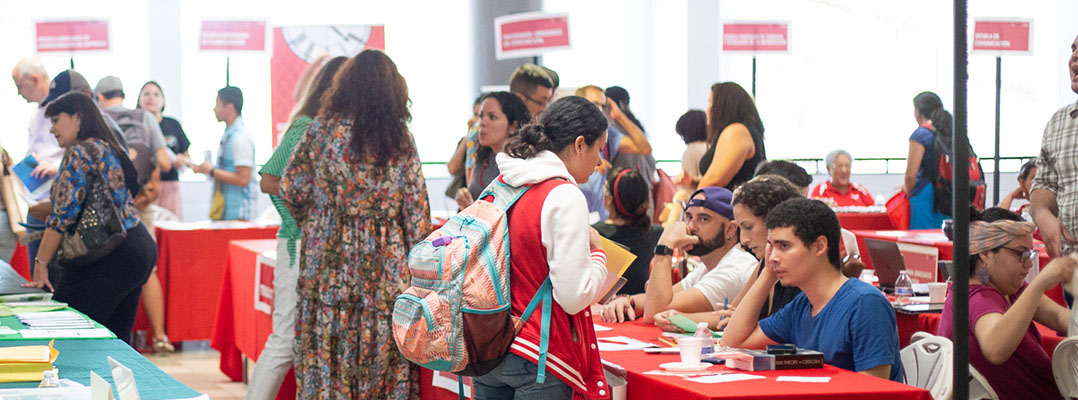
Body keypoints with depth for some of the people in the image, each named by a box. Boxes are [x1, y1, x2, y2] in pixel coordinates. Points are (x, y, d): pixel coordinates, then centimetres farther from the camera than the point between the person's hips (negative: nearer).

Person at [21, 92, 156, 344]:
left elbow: (64, 215, -15)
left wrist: (41, 264, -11)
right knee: (117, 340, 11)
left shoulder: (79, 153, -10)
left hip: (111, 257, -10)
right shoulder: (112, 149, 18)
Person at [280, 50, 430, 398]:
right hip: (385, 263, 0)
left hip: (328, 261, 0)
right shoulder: (400, 139, 1)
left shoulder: (324, 127, -1)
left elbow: (291, 187, 1)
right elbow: (416, 211, 0)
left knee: (325, 353, 5)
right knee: (382, 355, 5)